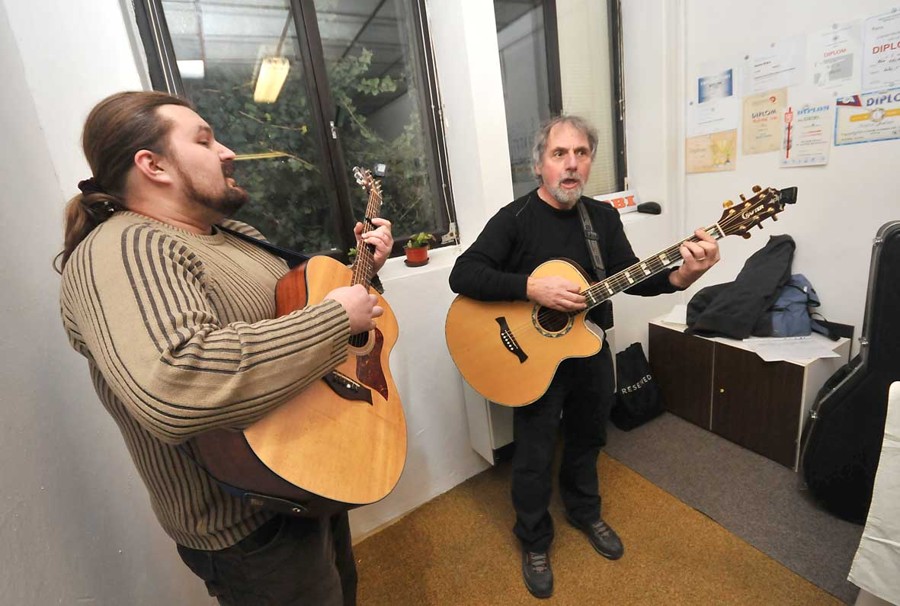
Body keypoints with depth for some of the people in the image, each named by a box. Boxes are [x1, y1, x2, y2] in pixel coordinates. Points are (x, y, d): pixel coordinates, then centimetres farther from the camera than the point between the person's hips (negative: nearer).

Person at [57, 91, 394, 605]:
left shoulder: (231, 232, 6)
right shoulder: (122, 251, -24)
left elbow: (301, 297, 19)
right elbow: (171, 388, -43)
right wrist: (338, 316, -34)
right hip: (252, 527, -9)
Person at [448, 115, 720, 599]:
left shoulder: (603, 217, 4)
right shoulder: (515, 219, -14)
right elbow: (462, 275, -23)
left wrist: (680, 275, -19)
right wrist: (532, 288, -32)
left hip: (590, 351, 6)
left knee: (587, 439, 24)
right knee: (534, 456, 9)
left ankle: (584, 512, 52)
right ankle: (534, 542, 36)